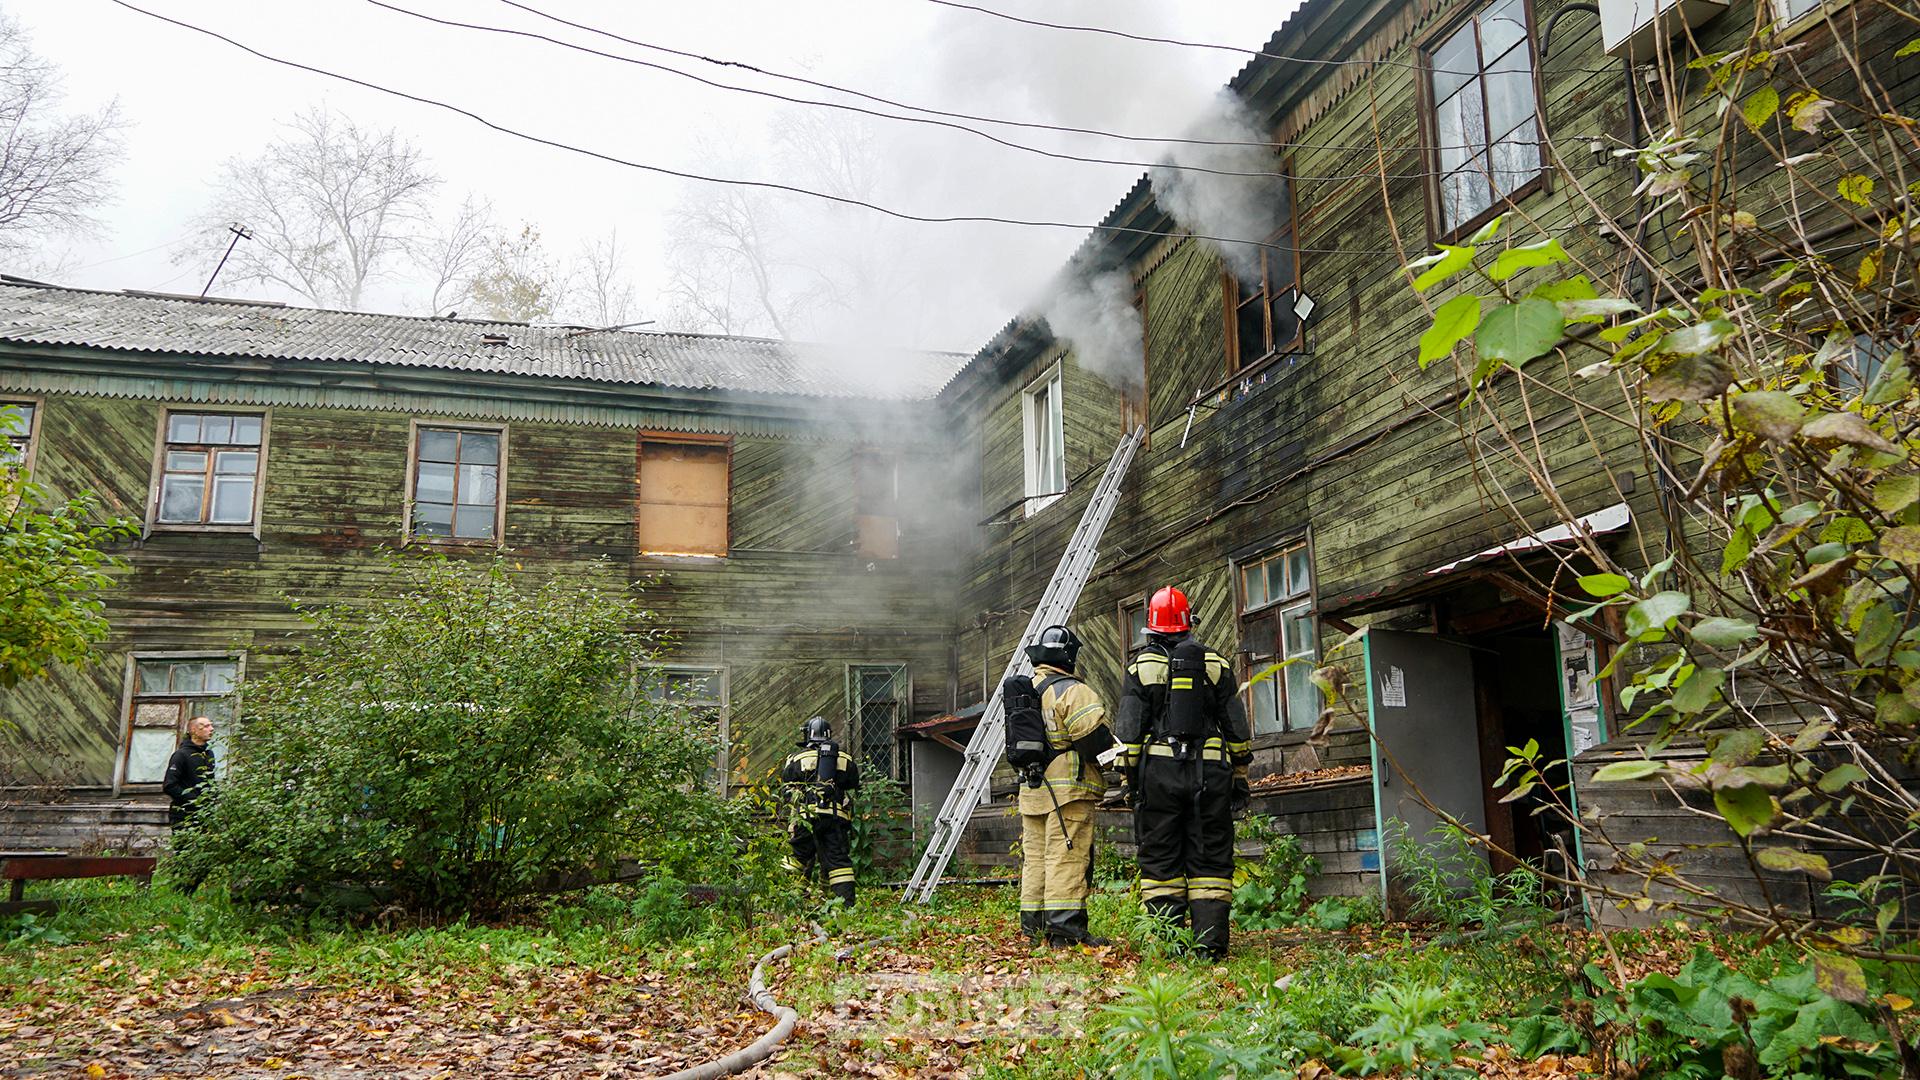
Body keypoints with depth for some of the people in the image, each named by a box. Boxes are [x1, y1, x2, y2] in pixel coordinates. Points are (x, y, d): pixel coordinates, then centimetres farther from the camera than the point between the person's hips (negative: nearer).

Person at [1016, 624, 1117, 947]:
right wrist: (1107, 742, 1)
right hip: (1068, 788, -8)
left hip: (1031, 788, 8)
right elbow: (1094, 735, -18)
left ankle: (1033, 925, 16)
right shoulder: (1072, 691, -12)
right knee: (1067, 855, -7)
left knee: (1035, 854, 12)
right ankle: (1064, 925, -9)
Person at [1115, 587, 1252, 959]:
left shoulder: (1142, 666, 1)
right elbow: (1237, 728, 8)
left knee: (1161, 858, 4)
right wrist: (1240, 776, 15)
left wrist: (1130, 777, 6)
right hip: (1210, 772, 1)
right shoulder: (1216, 663, 6)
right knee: (1209, 858, 5)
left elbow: (1130, 730, -1)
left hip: (1159, 772, -1)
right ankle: (1210, 940, 1)